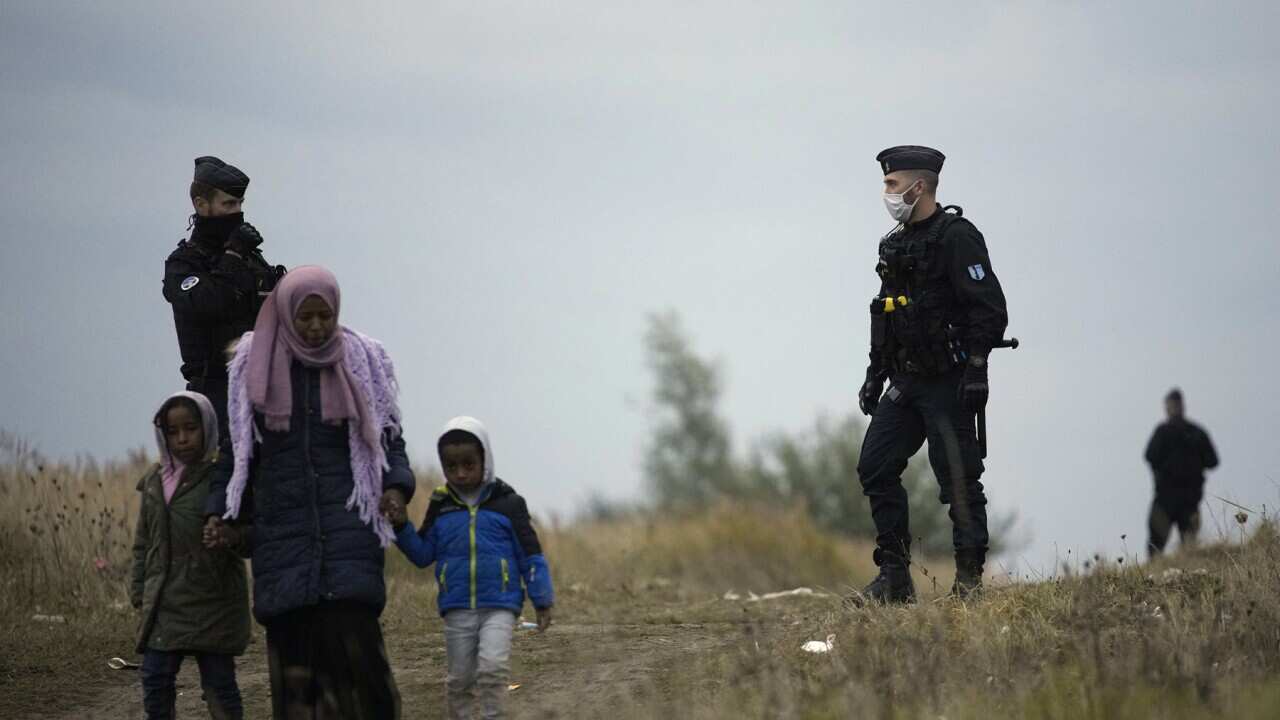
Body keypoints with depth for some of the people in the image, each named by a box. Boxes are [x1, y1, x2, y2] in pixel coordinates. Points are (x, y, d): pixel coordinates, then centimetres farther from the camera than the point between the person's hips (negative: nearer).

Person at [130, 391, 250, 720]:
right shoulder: (154, 482, 11)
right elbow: (143, 543, 18)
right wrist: (139, 591, 12)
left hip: (212, 603, -4)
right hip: (165, 605, 4)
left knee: (219, 681, 2)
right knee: (155, 680, 2)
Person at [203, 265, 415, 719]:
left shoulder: (362, 363, 6)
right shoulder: (255, 368, 7)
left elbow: (389, 438, 10)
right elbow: (236, 448, 14)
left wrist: (397, 487, -8)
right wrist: (218, 512, 6)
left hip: (347, 522, -1)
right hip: (282, 524, 1)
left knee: (352, 633, -15)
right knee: (292, 645, -3)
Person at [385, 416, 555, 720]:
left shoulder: (506, 504, -1)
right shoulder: (440, 507, 7)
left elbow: (530, 555, 3)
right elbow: (423, 555, 11)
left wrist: (542, 601, 2)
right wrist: (402, 529, -6)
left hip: (499, 606, -3)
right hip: (457, 610, 3)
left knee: (492, 667, -20)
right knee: (460, 678, 8)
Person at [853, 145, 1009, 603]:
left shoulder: (956, 238, -12)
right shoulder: (896, 244, 15)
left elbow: (990, 309, -17)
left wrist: (976, 369, -22)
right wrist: (875, 375, 19)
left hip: (947, 383, -9)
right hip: (906, 383, 9)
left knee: (958, 479, -6)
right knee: (875, 467, 3)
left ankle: (969, 578, 1)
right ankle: (895, 577, 7)